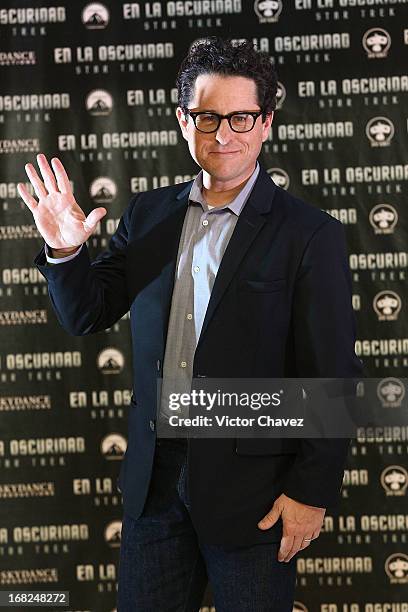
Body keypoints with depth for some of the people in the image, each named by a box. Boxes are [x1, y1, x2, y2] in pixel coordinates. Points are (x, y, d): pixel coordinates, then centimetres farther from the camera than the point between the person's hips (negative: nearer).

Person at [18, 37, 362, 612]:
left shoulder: (311, 234, -10)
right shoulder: (148, 214, 4)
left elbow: (332, 377, -10)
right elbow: (86, 315, 9)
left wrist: (312, 491, -10)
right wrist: (65, 250, -10)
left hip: (251, 485, -4)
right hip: (155, 478, 4)